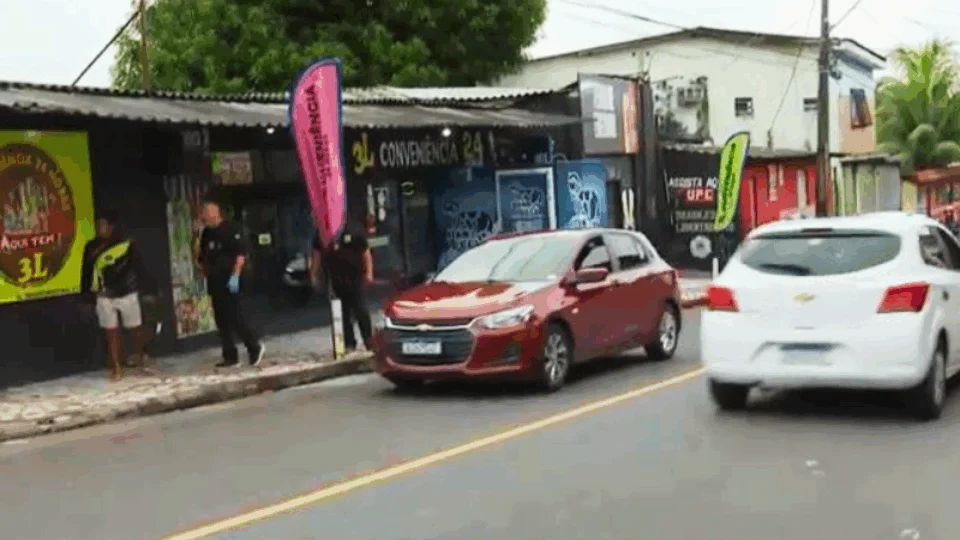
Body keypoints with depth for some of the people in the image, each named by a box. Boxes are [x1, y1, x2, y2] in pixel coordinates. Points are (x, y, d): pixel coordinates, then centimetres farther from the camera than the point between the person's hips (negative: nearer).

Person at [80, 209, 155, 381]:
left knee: (135, 329, 8)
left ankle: (139, 359, 30)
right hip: (104, 297, 2)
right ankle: (117, 367, 10)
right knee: (111, 333, 3)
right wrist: (86, 293, 3)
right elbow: (86, 271, 8)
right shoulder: (91, 247, 3)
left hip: (127, 294, -2)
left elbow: (139, 267, -3)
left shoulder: (127, 243, -5)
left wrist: (145, 288, -4)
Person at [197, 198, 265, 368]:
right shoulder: (206, 234, 14)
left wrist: (235, 276, -21)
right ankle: (230, 357, 11)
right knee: (221, 320, 7)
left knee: (234, 317, -10)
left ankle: (255, 346, 5)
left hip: (229, 281, -8)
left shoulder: (229, 230, -9)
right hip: (214, 282, 8)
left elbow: (241, 253, -16)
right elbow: (203, 257, 23)